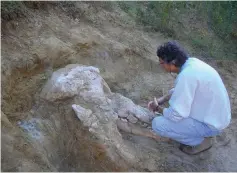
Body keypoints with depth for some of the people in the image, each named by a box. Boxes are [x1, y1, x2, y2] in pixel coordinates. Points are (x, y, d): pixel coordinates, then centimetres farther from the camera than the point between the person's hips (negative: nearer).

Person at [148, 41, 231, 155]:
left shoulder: (187, 75, -31)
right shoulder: (192, 62, -4)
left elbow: (176, 115, -26)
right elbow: (180, 89, 15)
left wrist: (159, 109, -7)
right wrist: (161, 100, 5)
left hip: (211, 124, -9)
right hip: (214, 114, 9)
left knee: (157, 124, -14)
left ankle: (201, 141, 4)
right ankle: (202, 132, 19)